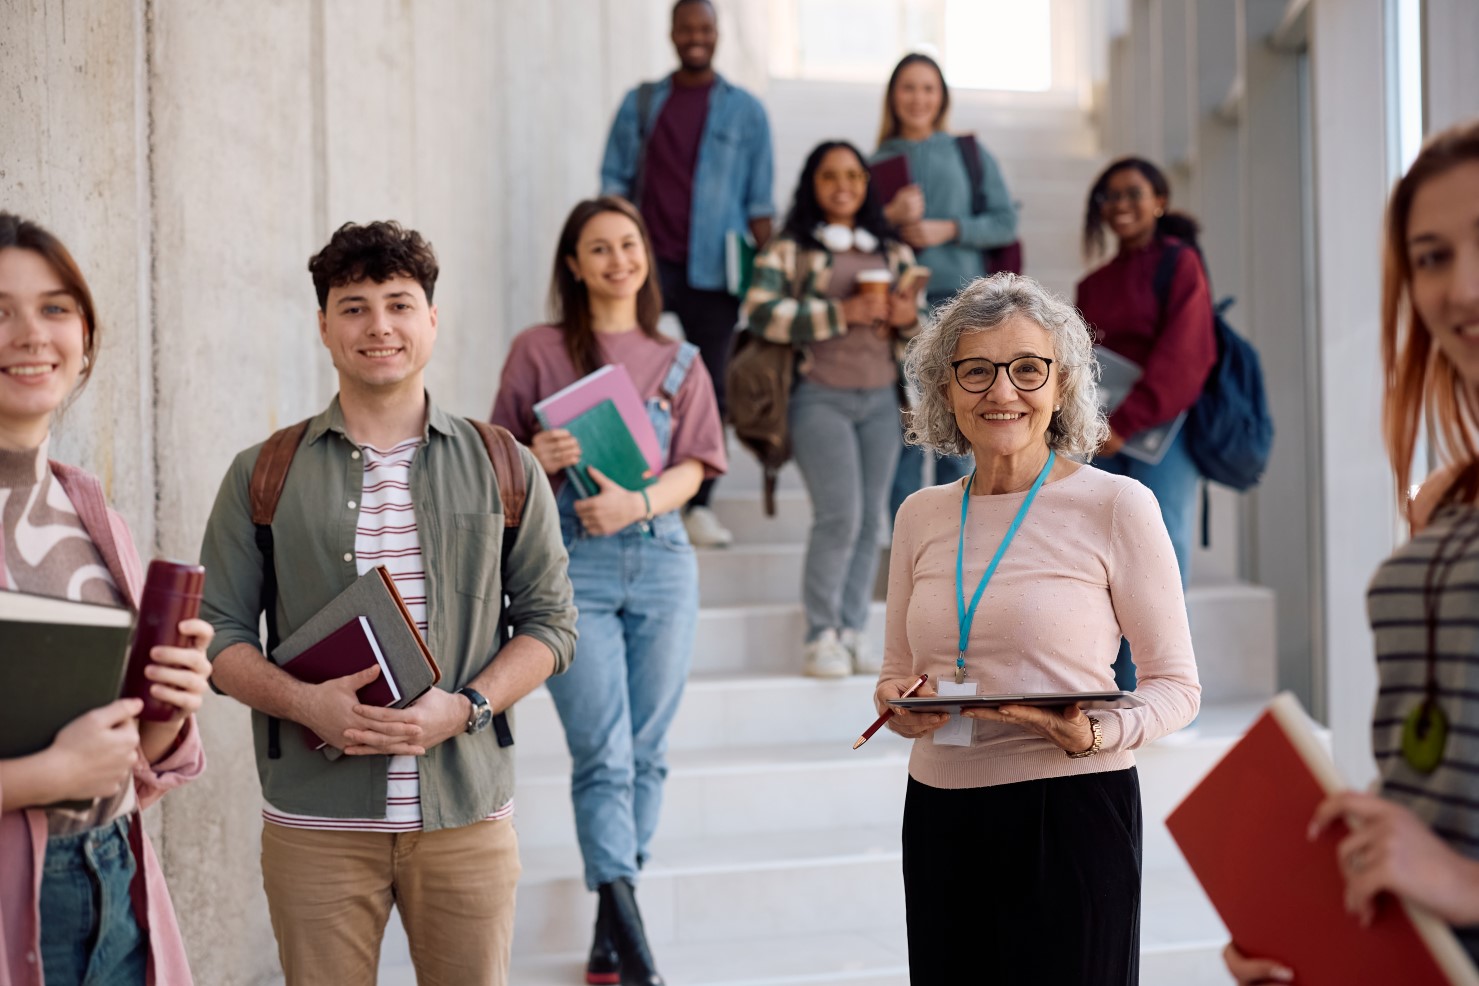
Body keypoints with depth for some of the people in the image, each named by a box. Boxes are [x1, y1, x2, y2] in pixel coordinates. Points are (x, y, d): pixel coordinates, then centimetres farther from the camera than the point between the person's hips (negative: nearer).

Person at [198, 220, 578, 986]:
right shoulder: (263, 476, 6)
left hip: (466, 812, 1)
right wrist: (304, 701, -13)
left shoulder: (504, 468, 7)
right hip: (315, 820, 0)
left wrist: (463, 707, -10)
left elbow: (550, 620, 6)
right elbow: (218, 632, 6)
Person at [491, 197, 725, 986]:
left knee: (645, 752, 5)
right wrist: (538, 459, -15)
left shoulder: (678, 362, 14)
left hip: (660, 558, 3)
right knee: (603, 753, -10)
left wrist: (639, 501, -13)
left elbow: (693, 467, 6)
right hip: (571, 563, -3)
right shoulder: (537, 350, 7)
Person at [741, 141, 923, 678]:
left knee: (870, 521, 4)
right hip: (820, 397, -5)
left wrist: (909, 320, -4)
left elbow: (922, 331, 21)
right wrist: (842, 313, -17)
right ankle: (822, 637, -2)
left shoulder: (895, 253, 16)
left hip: (881, 400, 5)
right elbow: (761, 311, -13)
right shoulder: (789, 249, 2)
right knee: (840, 516, -13)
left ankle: (853, 633, 13)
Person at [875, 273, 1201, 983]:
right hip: (939, 813, 4)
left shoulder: (1115, 505, -5)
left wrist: (1098, 733, -20)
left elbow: (1176, 684, -2)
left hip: (1071, 813, -4)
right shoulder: (921, 516, 8)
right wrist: (897, 701, -5)